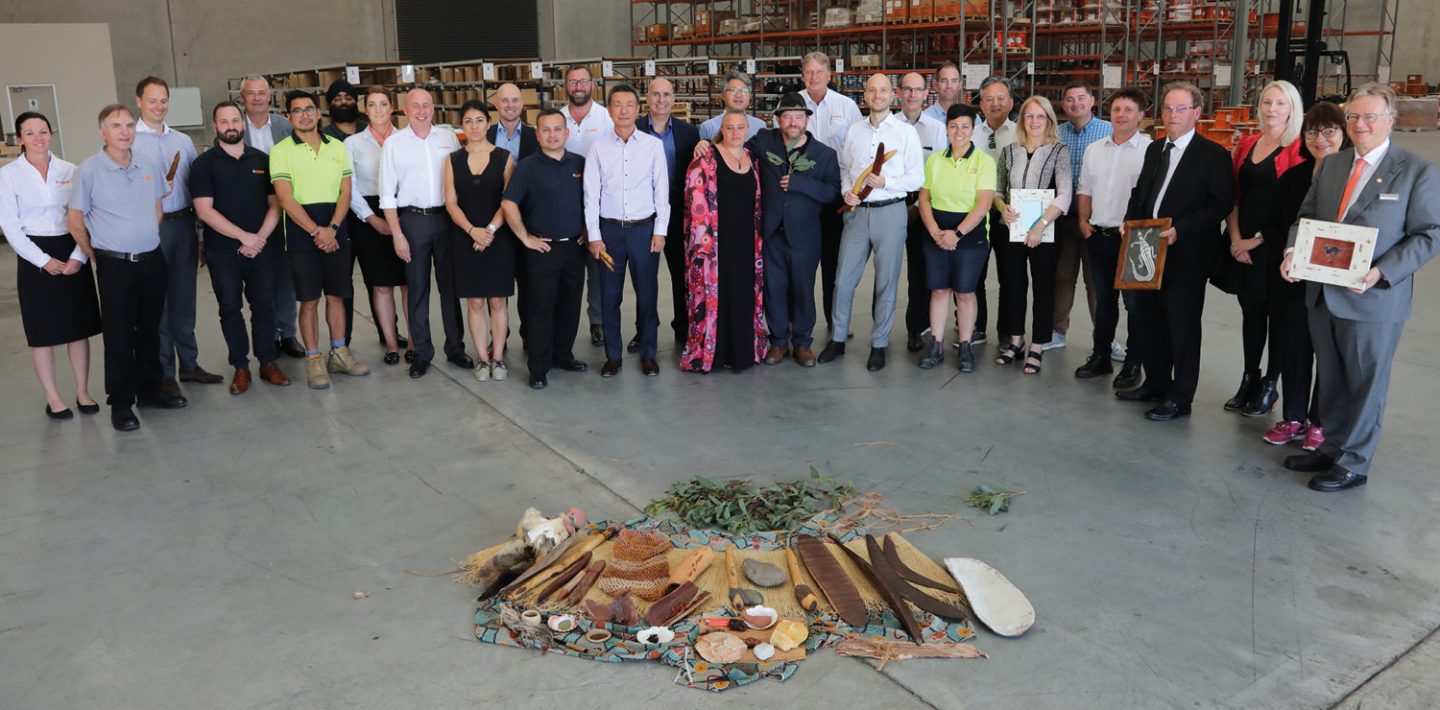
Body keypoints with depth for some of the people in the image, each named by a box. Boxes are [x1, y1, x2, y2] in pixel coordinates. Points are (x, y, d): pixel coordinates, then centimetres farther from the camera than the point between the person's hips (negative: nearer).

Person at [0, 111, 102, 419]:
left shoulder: (70, 171, 4)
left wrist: (78, 256, -9)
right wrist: (44, 260, -12)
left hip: (73, 255, 2)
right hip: (35, 257, -2)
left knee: (79, 325, 6)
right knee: (42, 330, 4)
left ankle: (83, 392, 16)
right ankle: (52, 398, 13)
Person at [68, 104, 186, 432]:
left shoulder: (150, 168, 6)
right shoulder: (89, 170, -8)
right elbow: (75, 221, -3)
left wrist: (148, 244, 15)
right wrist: (98, 257, 2)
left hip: (152, 260, 5)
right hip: (115, 266, -4)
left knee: (150, 330, 14)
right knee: (119, 336, 1)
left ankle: (150, 390, 27)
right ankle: (121, 403, 11)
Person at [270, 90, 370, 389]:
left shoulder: (337, 147, 9)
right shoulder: (281, 151, -2)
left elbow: (345, 192, 4)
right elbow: (285, 199, -9)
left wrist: (332, 228, -10)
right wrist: (316, 231, -15)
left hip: (336, 232, 3)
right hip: (301, 234, -3)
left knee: (336, 295, 10)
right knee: (309, 299, 1)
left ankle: (339, 353, 21)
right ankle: (314, 360, 9)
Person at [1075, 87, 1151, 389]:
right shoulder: (1094, 149, 10)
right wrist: (1084, 221, 6)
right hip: (1098, 236, 6)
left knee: (1134, 303, 2)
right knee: (1103, 300, 15)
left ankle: (1132, 364, 12)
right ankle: (1101, 356, 26)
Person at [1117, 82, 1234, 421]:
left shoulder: (1213, 154, -6)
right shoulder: (1155, 150, 15)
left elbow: (1221, 203, -12)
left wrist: (1180, 230, -21)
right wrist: (1130, 222, 1)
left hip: (1186, 256, -7)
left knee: (1183, 327, 1)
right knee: (1149, 321, 14)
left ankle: (1180, 398, 10)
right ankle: (1156, 383, 30)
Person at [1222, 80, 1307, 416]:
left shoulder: (1297, 149, -8)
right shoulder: (1245, 144, 10)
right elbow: (1233, 196, 9)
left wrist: (1258, 239, -10)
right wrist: (1236, 239, -3)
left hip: (1276, 246, -5)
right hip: (1242, 245, 5)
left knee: (1276, 312, 6)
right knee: (1250, 310, 11)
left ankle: (1270, 385, 16)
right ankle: (1249, 380, 21)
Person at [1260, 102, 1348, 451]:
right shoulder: (1293, 176, 6)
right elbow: (1271, 225, 9)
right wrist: (1288, 253, -8)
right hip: (1291, 279, 4)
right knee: (1291, 347, 10)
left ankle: (1320, 423, 22)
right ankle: (1292, 418, 24)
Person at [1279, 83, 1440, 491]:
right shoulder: (1331, 165, 9)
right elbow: (1306, 216, 14)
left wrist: (1380, 273, -21)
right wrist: (1293, 251, -7)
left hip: (1373, 300, -5)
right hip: (1322, 294, 5)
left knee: (1365, 384, 6)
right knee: (1330, 380, 16)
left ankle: (1354, 465, 18)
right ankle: (1332, 448, 31)